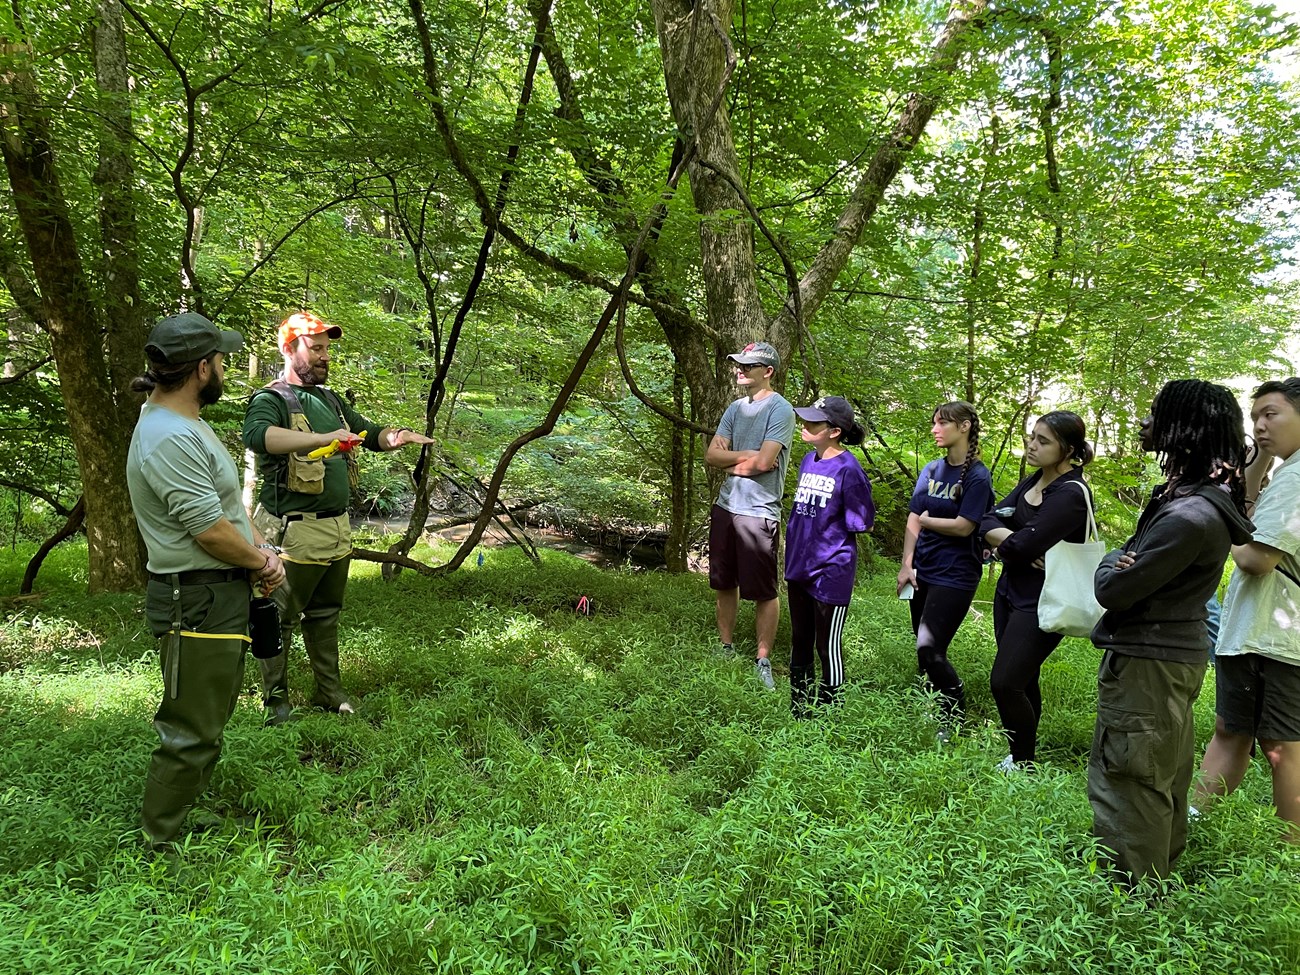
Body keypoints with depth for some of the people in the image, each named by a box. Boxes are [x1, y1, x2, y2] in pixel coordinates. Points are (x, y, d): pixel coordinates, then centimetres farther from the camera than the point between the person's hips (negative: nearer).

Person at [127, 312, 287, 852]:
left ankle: (186, 811, 41)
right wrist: (261, 563, -7)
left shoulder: (185, 424, 12)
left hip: (220, 595, 11)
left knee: (207, 722, 25)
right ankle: (160, 847, 13)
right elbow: (211, 530, -24)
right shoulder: (170, 440, -24)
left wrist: (263, 550, 1)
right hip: (198, 603, -11)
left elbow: (229, 502, 15)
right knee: (191, 734, -1)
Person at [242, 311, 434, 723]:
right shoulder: (271, 400, -9)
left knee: (325, 615, 18)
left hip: (338, 528, 8)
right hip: (295, 531, -8)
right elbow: (257, 435, -31)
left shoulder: (330, 400, 16)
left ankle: (329, 692, 30)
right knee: (281, 619, 5)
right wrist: (324, 438, -42)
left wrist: (396, 437, 0)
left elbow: (371, 433, 24)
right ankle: (276, 701, 18)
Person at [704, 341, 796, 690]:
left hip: (759, 513, -7)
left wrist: (731, 463, -4)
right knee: (724, 584, 15)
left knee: (763, 592, 1)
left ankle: (763, 663, 11)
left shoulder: (780, 409, -9)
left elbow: (764, 462, -19)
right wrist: (747, 455, -10)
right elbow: (711, 455, 4)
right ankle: (726, 650, 28)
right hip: (725, 507, 7)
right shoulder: (735, 408, 13)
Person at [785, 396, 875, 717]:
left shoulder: (848, 469, -16)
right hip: (799, 568, 8)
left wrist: (830, 525, -10)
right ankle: (798, 710, 34)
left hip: (830, 570, -8)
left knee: (828, 647, 4)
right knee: (799, 642, 18)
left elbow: (864, 525, -12)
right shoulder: (808, 460, 6)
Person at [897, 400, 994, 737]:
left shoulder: (977, 476, -9)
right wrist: (907, 566, 0)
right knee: (928, 651, 11)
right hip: (923, 572, 6)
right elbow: (913, 519, 6)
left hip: (955, 576, -6)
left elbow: (963, 526, -16)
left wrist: (926, 520, -2)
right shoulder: (931, 470, 9)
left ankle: (956, 714, 11)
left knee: (929, 649, -12)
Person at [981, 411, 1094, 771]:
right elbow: (989, 521, 2)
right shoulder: (1033, 481, 7)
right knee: (1021, 681, 15)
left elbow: (1020, 547, -25)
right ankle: (1017, 754, 27)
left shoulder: (1071, 494, -20)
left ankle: (1024, 764, 9)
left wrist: (1000, 541, -4)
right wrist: (1013, 541, -17)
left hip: (1041, 603, -8)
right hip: (1011, 591, 8)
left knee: (1005, 683, -9)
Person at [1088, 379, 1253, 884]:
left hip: (1147, 664, -10)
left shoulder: (1190, 517, -28)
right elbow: (1145, 548, 10)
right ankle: (1160, 874, 42)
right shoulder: (1211, 497, 4)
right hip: (1180, 651, 10)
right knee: (1164, 779, 24)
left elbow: (1113, 592, -22)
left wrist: (1112, 565, -1)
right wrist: (1128, 560, -13)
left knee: (1124, 785, 3)